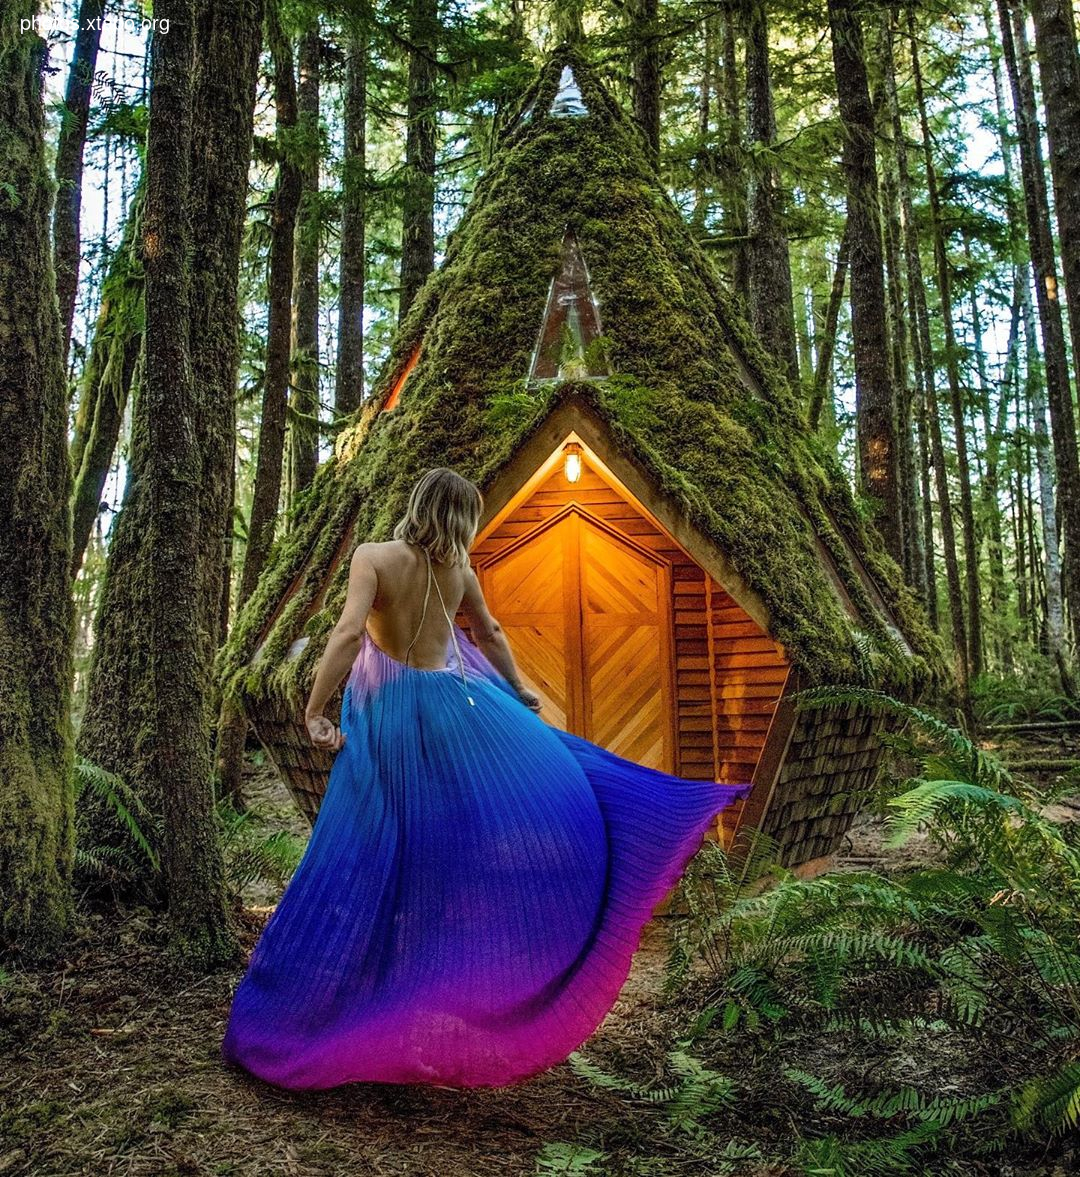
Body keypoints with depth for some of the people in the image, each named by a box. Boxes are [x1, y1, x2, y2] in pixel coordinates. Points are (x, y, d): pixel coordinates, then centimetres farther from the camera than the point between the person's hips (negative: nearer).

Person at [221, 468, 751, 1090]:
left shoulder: (373, 556, -9)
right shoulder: (458, 566, 2)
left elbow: (348, 632, -22)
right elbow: (491, 634, 16)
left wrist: (314, 712, -18)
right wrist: (519, 692, 30)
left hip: (387, 714, 0)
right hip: (453, 702, 0)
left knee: (374, 859, 9)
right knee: (544, 779, 19)